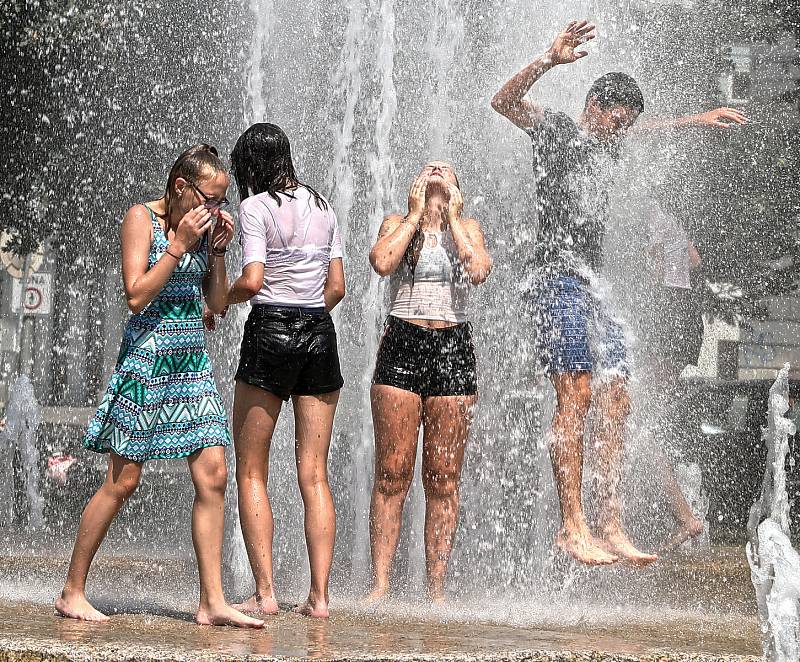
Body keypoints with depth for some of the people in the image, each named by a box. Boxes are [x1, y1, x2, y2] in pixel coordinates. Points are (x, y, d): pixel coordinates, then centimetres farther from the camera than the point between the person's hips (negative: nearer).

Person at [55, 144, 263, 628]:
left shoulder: (205, 226, 10)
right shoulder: (142, 218, -7)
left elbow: (218, 303, 12)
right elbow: (136, 295, -15)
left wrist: (219, 249, 0)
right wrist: (180, 244, -16)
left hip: (194, 363, 6)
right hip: (147, 359, -6)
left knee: (213, 476, -5)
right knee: (122, 481, -5)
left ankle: (213, 602, -3)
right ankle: (72, 592, 7)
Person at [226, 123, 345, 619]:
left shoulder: (256, 206, -6)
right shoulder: (322, 207, 12)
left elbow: (252, 281, -15)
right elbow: (337, 286, 11)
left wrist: (219, 301, 3)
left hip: (270, 334, -5)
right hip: (321, 335, 5)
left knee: (251, 472, 4)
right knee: (315, 475, 6)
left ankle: (265, 592, -3)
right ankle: (320, 595, 1)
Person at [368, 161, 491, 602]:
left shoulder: (467, 228, 13)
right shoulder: (397, 223, 11)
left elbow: (479, 271, -8)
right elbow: (381, 263, -11)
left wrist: (452, 219, 1)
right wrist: (416, 216, -1)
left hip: (453, 348, 1)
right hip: (401, 346, -1)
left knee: (443, 479, 2)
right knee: (392, 474, -5)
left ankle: (436, 590, 5)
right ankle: (379, 586, -3)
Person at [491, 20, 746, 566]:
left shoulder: (608, 143, 22)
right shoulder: (558, 130, -1)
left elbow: (652, 127, 45)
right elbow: (504, 102, -19)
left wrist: (700, 120, 47)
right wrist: (549, 61, -32)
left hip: (595, 284, 9)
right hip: (560, 278, -9)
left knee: (615, 403, 2)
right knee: (576, 396, -15)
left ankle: (611, 526, 2)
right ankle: (572, 526, -16)